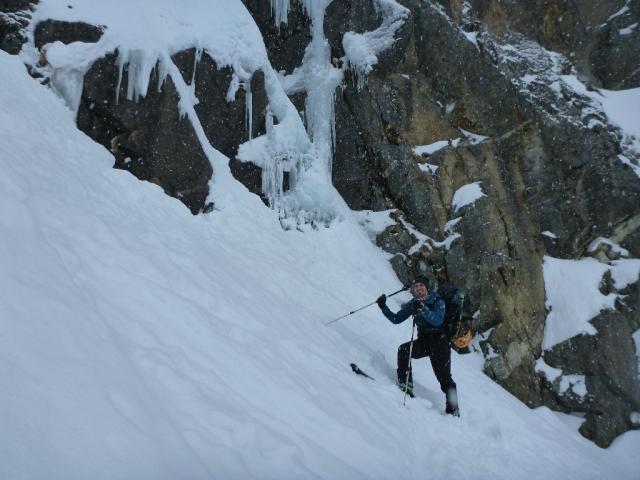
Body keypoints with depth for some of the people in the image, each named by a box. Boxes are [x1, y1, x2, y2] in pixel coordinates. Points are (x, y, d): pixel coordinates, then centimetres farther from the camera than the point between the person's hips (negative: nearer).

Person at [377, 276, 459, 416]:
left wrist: (422, 309, -40)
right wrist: (383, 307, -9)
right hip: (423, 341, 4)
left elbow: (438, 320, -28)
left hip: (439, 342, -4)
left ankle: (453, 409, 7)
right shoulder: (413, 304, 4)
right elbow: (396, 319, 4)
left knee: (444, 377, -6)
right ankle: (406, 386, -18)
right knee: (403, 350, -23)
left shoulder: (438, 302, -10)